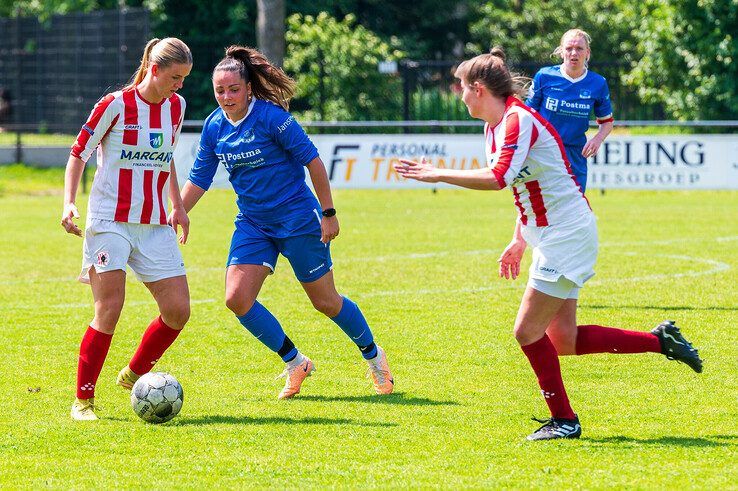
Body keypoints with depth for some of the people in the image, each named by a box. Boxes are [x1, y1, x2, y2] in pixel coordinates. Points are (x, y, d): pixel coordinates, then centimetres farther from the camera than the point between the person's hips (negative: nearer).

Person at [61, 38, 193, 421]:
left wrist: (177, 205, 20)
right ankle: (83, 400, -1)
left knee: (178, 311, -3)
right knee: (109, 312, -12)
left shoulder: (176, 107, 8)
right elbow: (78, 153, -2)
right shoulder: (115, 105, -9)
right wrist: (69, 202, -13)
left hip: (155, 226, 6)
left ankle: (134, 375, 20)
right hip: (111, 222, -6)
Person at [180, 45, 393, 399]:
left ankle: (373, 357, 29)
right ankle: (295, 363, 7)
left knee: (326, 302, 3)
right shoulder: (215, 126, -1)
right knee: (237, 299, -10)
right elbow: (199, 179, 8)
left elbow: (312, 160, -14)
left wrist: (328, 213, -13)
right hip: (252, 222, 5)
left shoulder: (271, 117, -18)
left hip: (297, 218, -5)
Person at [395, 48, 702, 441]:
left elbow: (499, 178, -34)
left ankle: (563, 420, 5)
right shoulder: (494, 128, 12)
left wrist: (437, 175, -28)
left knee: (528, 331, -7)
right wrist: (519, 241, 19)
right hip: (550, 238, 10)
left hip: (568, 233, -10)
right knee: (563, 342, 8)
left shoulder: (519, 119, -19)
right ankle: (660, 340, 19)